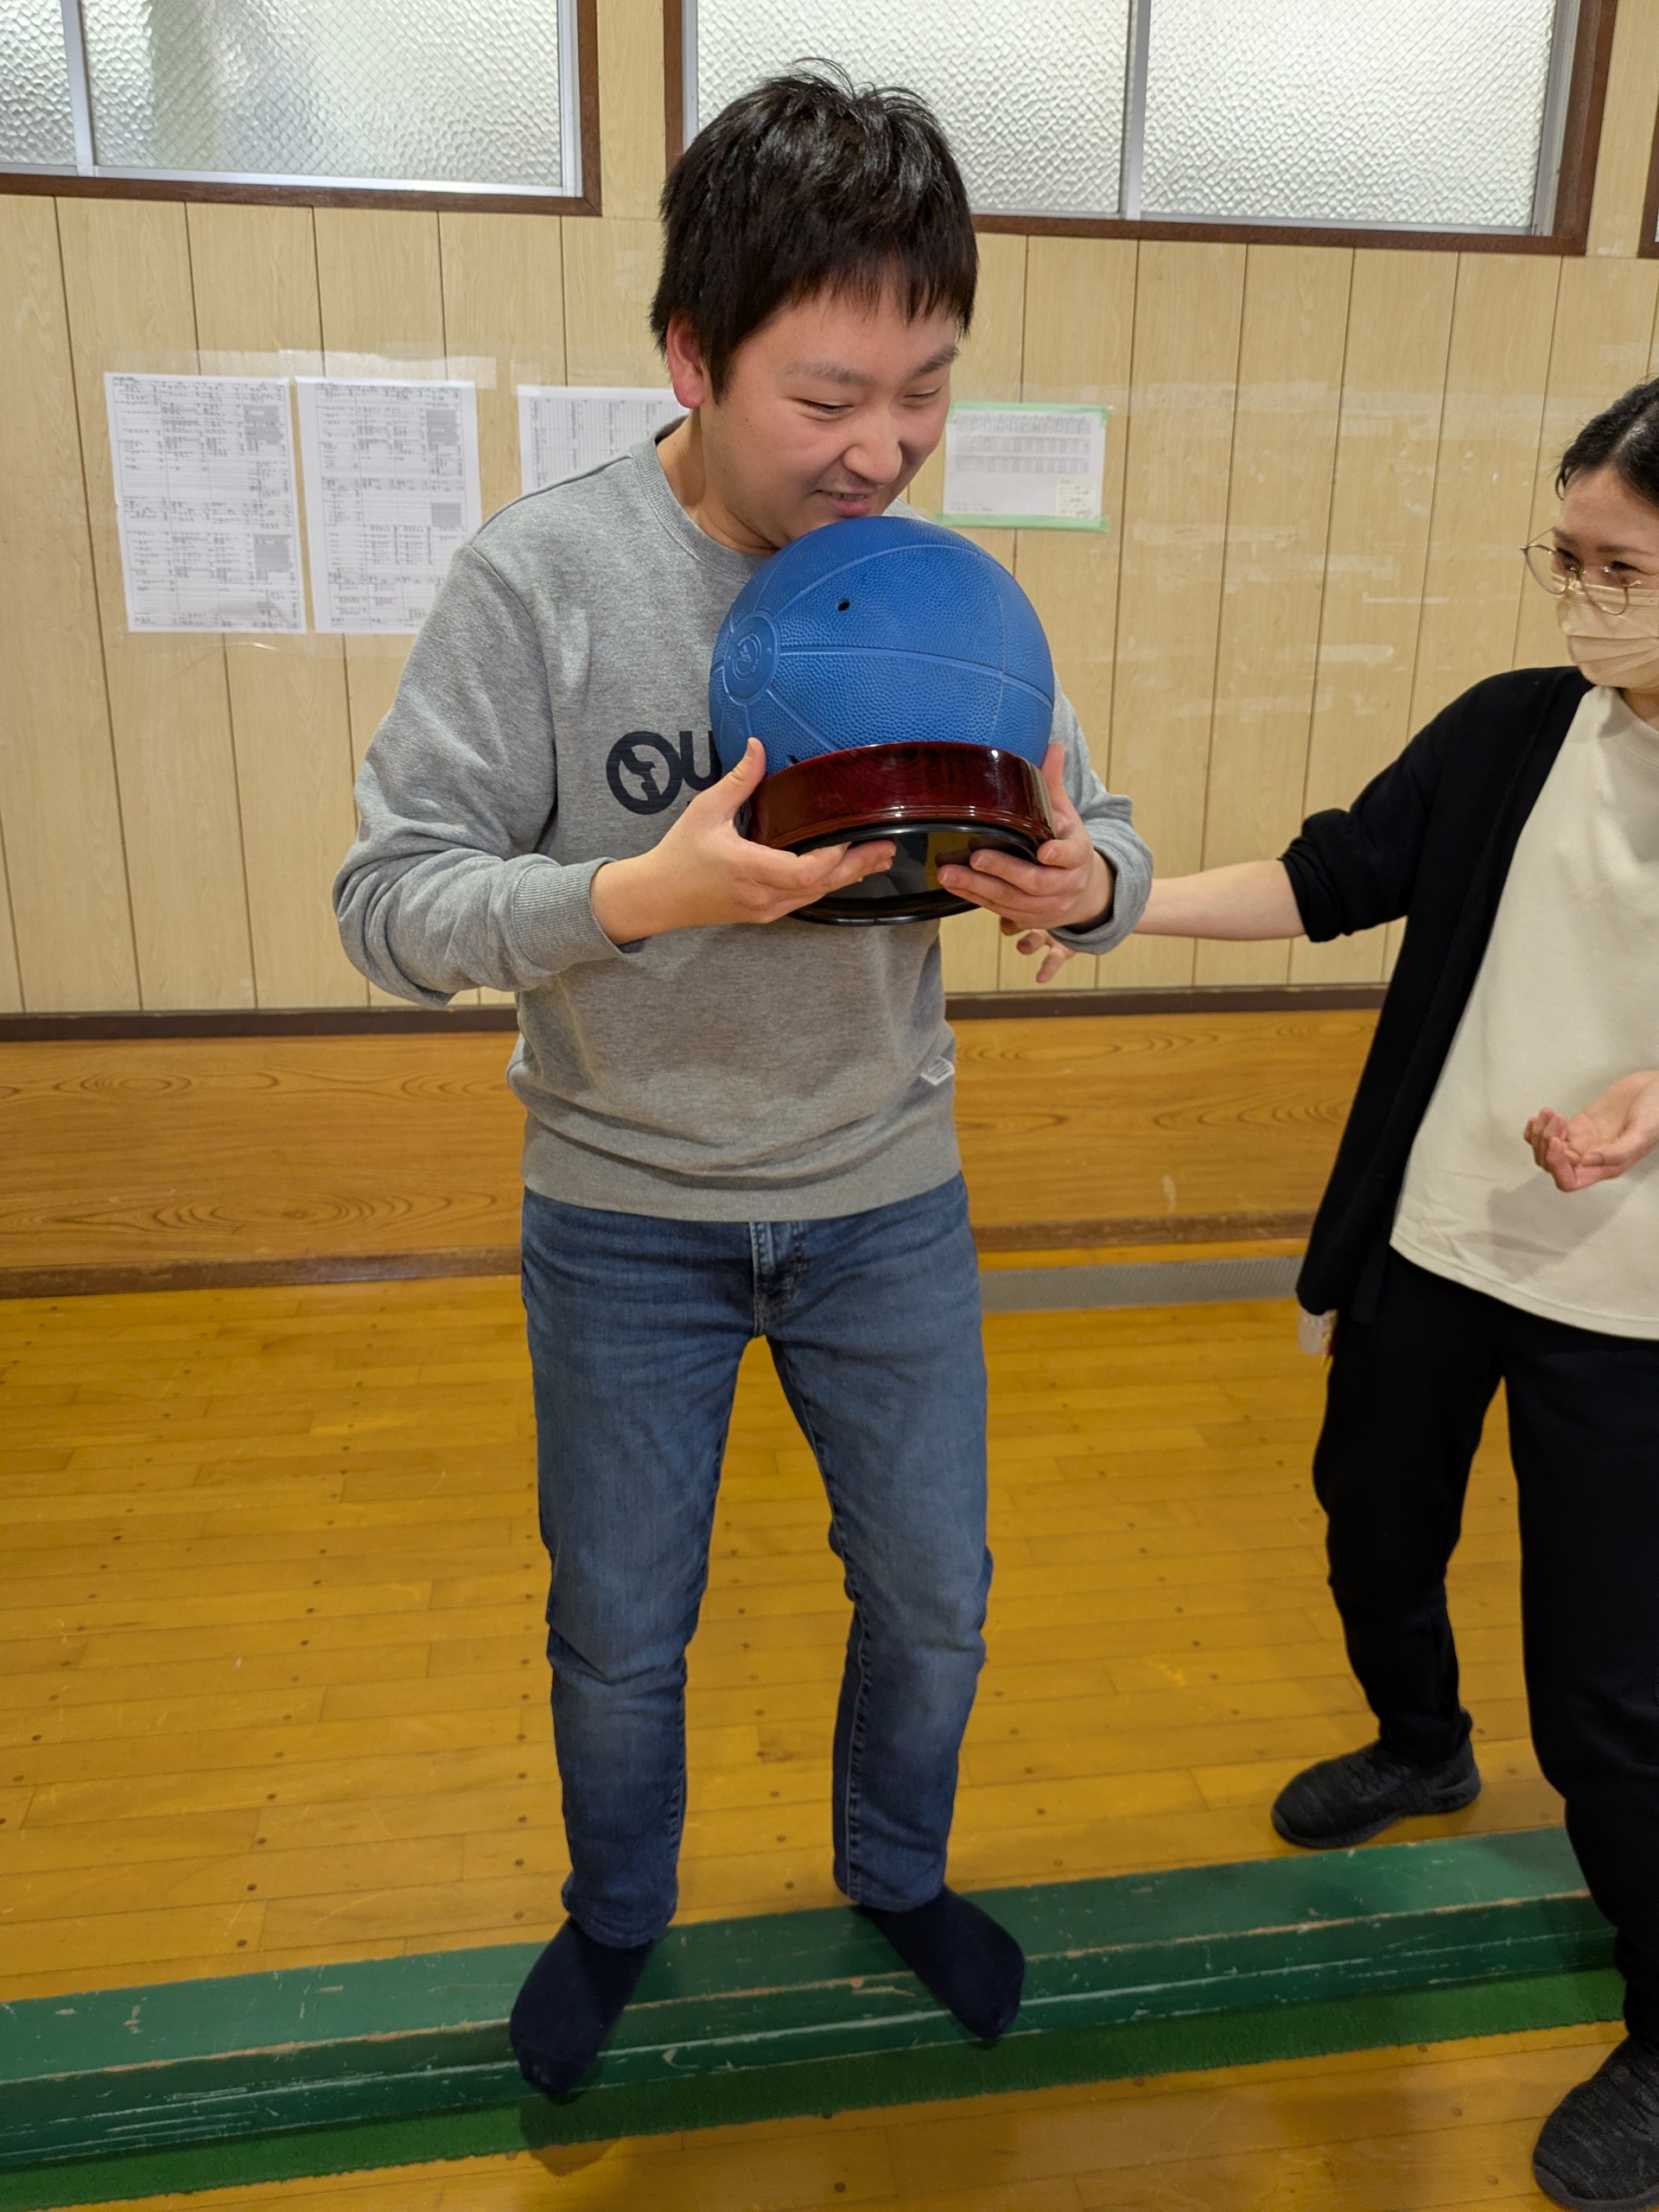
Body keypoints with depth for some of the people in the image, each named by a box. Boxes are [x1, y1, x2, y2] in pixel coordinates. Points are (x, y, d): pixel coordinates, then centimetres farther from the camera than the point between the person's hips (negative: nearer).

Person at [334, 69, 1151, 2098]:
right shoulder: (541, 577, -16)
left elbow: (1105, 845, -1)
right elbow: (389, 899, -16)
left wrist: (1082, 884, -25)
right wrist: (636, 898, -34)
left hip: (888, 1201, 3)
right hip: (623, 1217, -2)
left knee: (933, 1600, 18)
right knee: (619, 1633, 16)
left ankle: (897, 1875, 49)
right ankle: (617, 1913, 48)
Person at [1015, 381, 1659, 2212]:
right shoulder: (1509, 732, -2)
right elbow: (1331, 876, -2)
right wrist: (1117, 897, -14)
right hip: (1426, 1242, 5)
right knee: (1374, 1530, 23)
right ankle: (1420, 1748, 56)